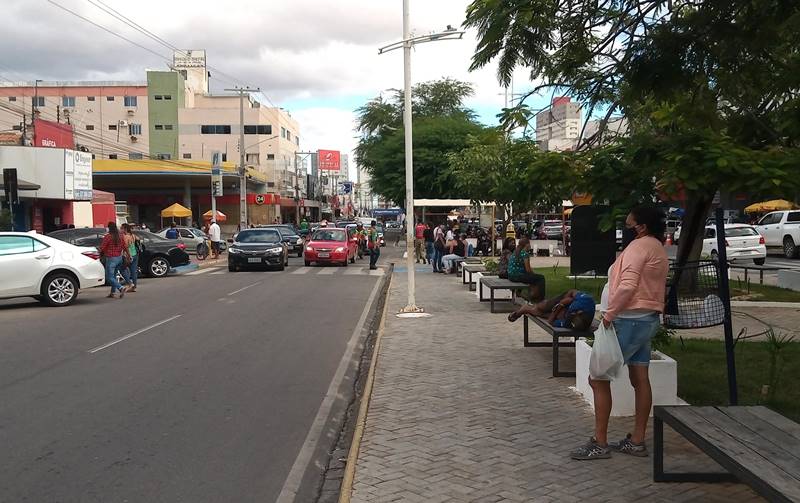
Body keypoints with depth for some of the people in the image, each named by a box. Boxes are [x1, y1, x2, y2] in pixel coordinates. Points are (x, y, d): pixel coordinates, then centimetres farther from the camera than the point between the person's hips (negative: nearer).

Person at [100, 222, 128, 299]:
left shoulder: (108, 236, -15)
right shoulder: (120, 236, 5)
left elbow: (102, 247, -11)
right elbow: (124, 247, 13)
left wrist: (101, 254, 7)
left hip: (111, 258, -7)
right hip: (119, 258, 7)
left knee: (109, 277, -4)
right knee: (113, 276, 17)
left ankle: (121, 288, -22)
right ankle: (113, 293, 19)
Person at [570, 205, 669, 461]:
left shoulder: (639, 246, -14)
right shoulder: (658, 248, 17)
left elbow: (627, 286, -26)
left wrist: (609, 313, -19)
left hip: (630, 320, -11)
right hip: (648, 318, 11)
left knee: (598, 379, -6)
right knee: (640, 380, 12)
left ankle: (600, 443, -2)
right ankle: (637, 441, 19)